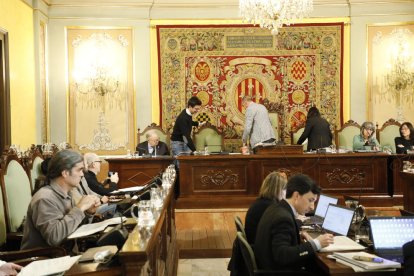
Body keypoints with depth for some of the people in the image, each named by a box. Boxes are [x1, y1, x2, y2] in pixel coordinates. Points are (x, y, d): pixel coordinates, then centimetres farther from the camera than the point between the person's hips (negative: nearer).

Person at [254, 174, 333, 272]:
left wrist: (297, 236, 1)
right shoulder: (283, 218, -22)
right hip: (278, 271, -9)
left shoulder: (275, 208, 4)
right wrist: (315, 244, -26)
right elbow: (281, 255, -29)